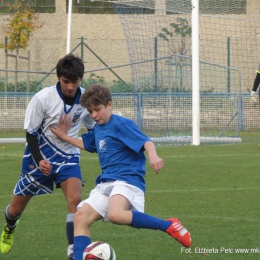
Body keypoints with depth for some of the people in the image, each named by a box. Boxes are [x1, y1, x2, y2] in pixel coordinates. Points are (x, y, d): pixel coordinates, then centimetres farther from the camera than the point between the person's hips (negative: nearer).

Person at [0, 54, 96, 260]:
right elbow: (30, 133, -13)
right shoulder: (43, 98, -21)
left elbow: (93, 127, 10)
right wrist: (39, 160, -26)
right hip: (39, 156, -2)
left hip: (68, 157, 2)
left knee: (75, 199, -25)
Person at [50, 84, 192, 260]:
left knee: (115, 214, -36)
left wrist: (153, 156, -41)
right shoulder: (97, 129, 18)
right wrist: (64, 136, 33)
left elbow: (145, 141, -21)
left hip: (127, 180, -9)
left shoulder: (121, 124, -8)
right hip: (105, 184, 9)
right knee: (81, 217, -3)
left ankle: (169, 226, -25)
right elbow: (85, 145, 40)